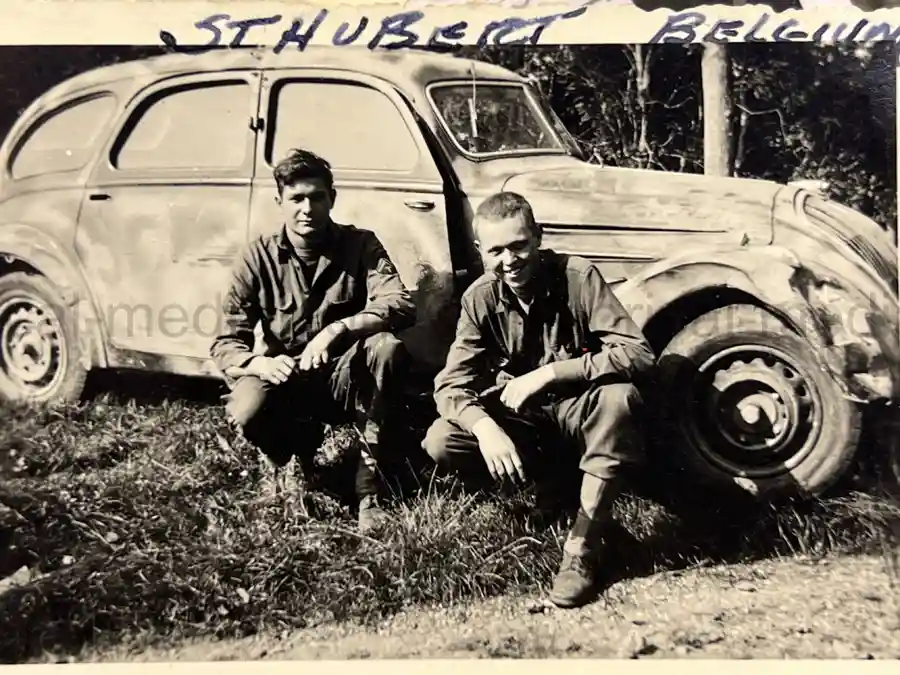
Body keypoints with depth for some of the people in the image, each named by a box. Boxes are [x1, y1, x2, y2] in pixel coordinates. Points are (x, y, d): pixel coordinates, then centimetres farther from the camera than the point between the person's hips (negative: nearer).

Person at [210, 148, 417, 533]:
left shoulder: (360, 245, -8)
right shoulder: (258, 257, -7)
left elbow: (402, 306, -23)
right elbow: (226, 344, -9)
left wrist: (336, 330, -37)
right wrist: (260, 364, -32)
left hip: (345, 380, 0)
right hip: (286, 381, 1)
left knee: (387, 345, -31)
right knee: (246, 411, -32)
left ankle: (369, 485, -20)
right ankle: (295, 455, 7)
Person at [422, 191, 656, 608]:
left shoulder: (577, 277, -20)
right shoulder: (480, 297, -11)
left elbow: (638, 355, -29)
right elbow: (450, 384, -16)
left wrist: (548, 374, -36)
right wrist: (486, 428, -38)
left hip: (575, 410, -2)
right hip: (516, 417, 3)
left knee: (619, 396, -37)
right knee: (439, 443, -22)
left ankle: (583, 550, -27)